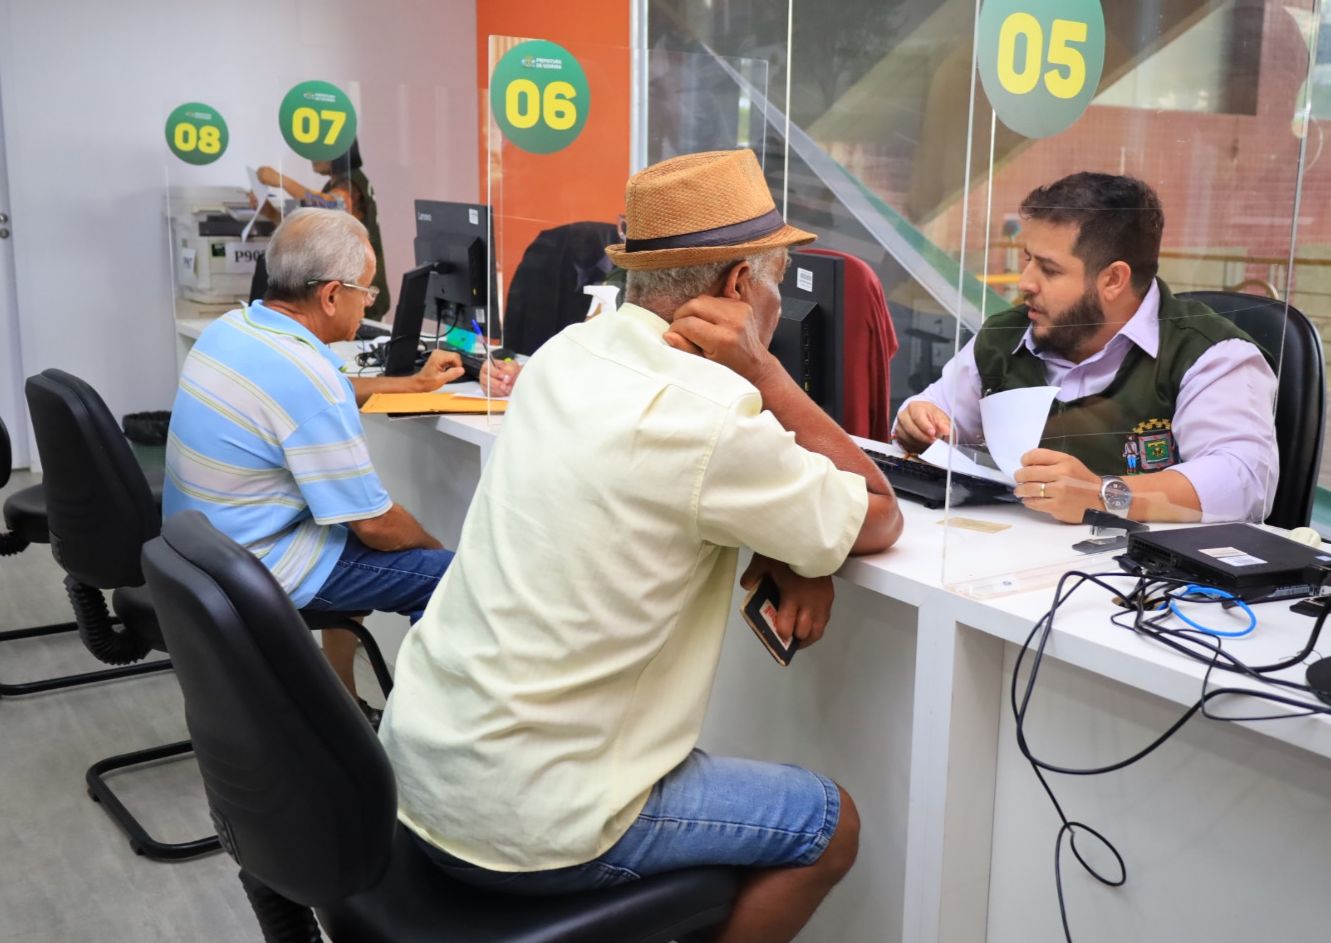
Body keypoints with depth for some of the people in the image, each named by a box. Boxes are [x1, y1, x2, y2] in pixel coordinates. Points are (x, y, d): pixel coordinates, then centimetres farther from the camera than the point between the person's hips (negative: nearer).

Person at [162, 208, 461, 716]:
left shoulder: (230, 328, 0)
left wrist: (414, 383, 29)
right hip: (256, 572, -9)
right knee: (450, 575, -2)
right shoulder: (307, 376, -28)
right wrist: (434, 548, -1)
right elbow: (374, 524, -21)